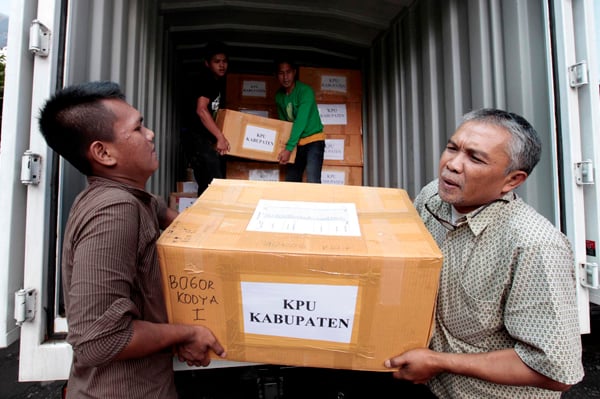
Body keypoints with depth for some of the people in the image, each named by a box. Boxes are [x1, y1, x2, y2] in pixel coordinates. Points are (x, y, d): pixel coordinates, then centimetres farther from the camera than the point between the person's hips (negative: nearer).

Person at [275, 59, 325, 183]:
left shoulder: (305, 91, -16)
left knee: (312, 182, -20)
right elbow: (283, 121, 9)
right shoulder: (279, 95, 3)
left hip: (313, 139, -6)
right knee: (291, 182, 4)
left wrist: (288, 148, -27)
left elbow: (301, 121, -23)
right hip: (295, 142, 6)